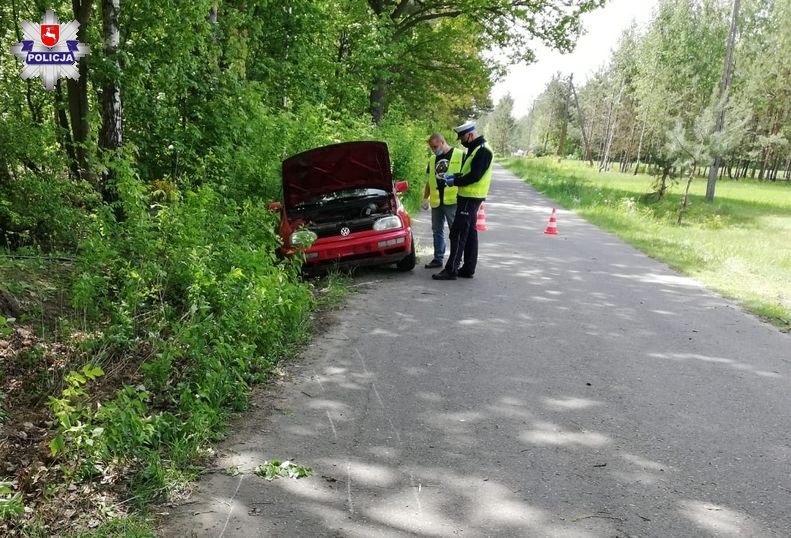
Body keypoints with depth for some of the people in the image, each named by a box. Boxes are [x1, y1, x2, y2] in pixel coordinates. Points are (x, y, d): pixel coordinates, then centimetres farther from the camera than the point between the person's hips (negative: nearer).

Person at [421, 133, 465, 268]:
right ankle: (438, 258, 22)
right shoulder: (432, 159, 15)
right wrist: (425, 198, 15)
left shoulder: (460, 155, -3)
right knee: (437, 231, 12)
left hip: (453, 201, -6)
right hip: (436, 202, 6)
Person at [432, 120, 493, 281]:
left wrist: (455, 182, -13)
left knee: (458, 233, -10)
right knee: (469, 233, 12)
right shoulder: (474, 150, 16)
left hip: (470, 198, -10)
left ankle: (451, 270, -8)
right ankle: (468, 269, 18)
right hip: (468, 197, 10)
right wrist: (454, 176, 7)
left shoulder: (483, 151, -16)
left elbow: (474, 176, -22)